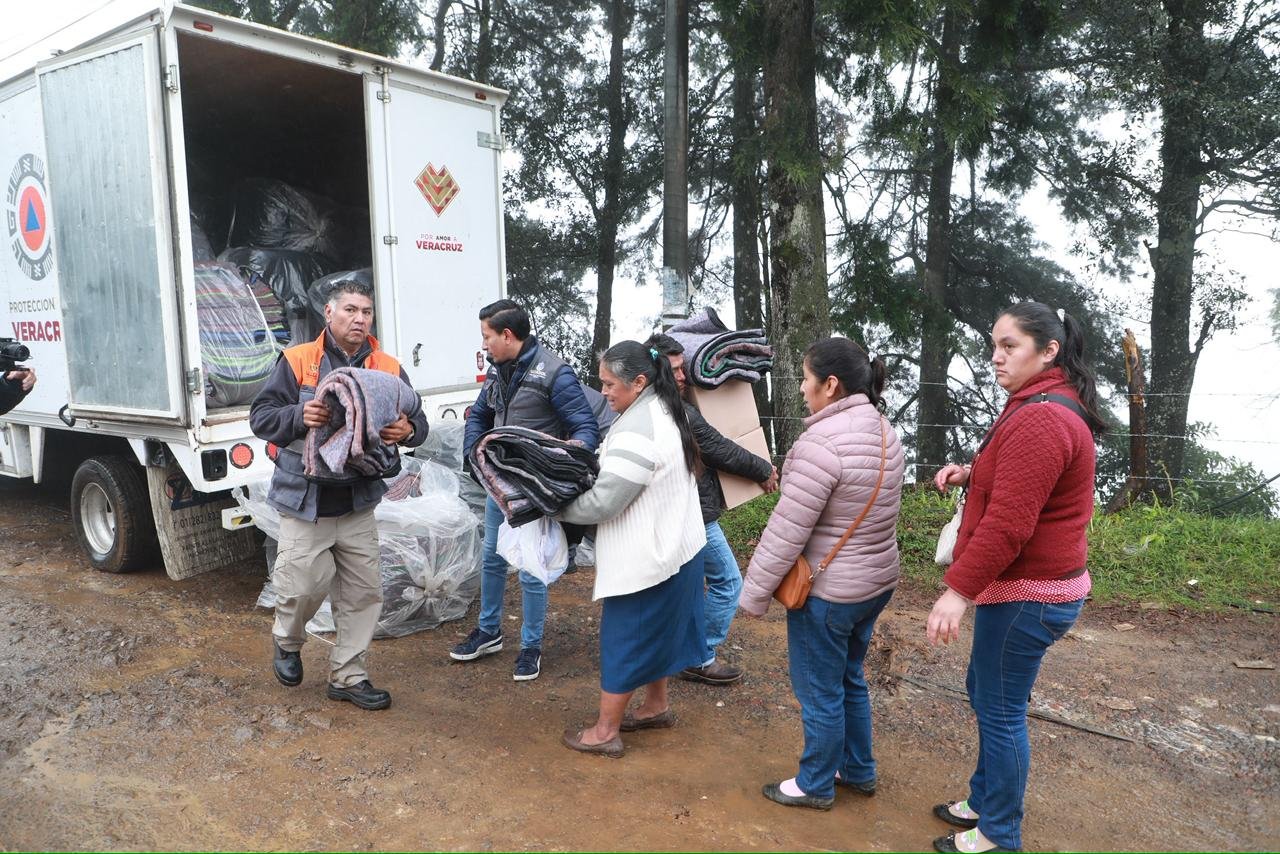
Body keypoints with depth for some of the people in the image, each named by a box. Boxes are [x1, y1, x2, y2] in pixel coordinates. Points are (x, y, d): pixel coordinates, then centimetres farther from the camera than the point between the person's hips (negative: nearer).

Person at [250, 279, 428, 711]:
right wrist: (298, 416, -26)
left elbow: (417, 420, 6)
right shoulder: (297, 361, -6)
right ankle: (287, 642, 34)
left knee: (363, 592, 7)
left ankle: (347, 676, 23)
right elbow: (261, 417, -6)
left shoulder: (388, 369, 2)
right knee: (302, 585, -1)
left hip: (358, 504, 4)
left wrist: (408, 430, -18)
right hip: (304, 501, -3)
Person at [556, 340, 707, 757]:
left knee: (624, 639, 3)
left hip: (645, 557, -10)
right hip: (672, 546, 10)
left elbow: (602, 503, -26)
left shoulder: (636, 432, -26)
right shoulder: (663, 411, 7)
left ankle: (605, 731, 16)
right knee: (656, 630, 23)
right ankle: (656, 706, 39)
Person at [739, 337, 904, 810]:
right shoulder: (884, 432, 1)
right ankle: (859, 771, 40)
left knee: (820, 692, 10)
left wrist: (754, 594, -13)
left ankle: (816, 785, 29)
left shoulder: (822, 443, -26)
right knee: (850, 678, 25)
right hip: (877, 581, 9)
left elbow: (786, 532, -22)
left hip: (827, 593, -9)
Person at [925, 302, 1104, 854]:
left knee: (1000, 709, 3)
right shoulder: (1053, 407, 12)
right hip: (1031, 586, 11)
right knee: (986, 694, 22)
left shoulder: (1040, 420, -23)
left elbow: (1008, 521, -28)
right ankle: (985, 801, 38)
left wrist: (958, 590, -25)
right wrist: (970, 474, 5)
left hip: (1026, 595, -11)